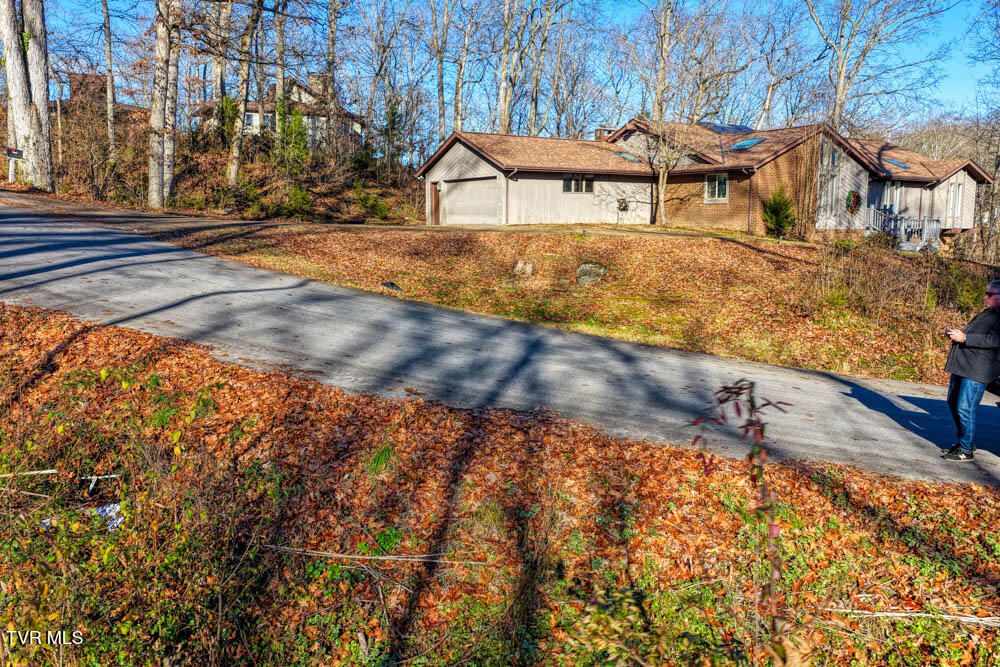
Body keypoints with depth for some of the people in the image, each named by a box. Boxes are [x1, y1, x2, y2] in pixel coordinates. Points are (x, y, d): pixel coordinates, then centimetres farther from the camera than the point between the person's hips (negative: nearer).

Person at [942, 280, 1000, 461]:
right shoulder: (985, 314, 21)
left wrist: (965, 338, -25)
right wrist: (955, 334, 11)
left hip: (977, 371, -10)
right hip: (961, 365, 10)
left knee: (965, 408, -10)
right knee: (953, 403, 16)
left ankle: (966, 450, 0)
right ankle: (963, 440, 31)